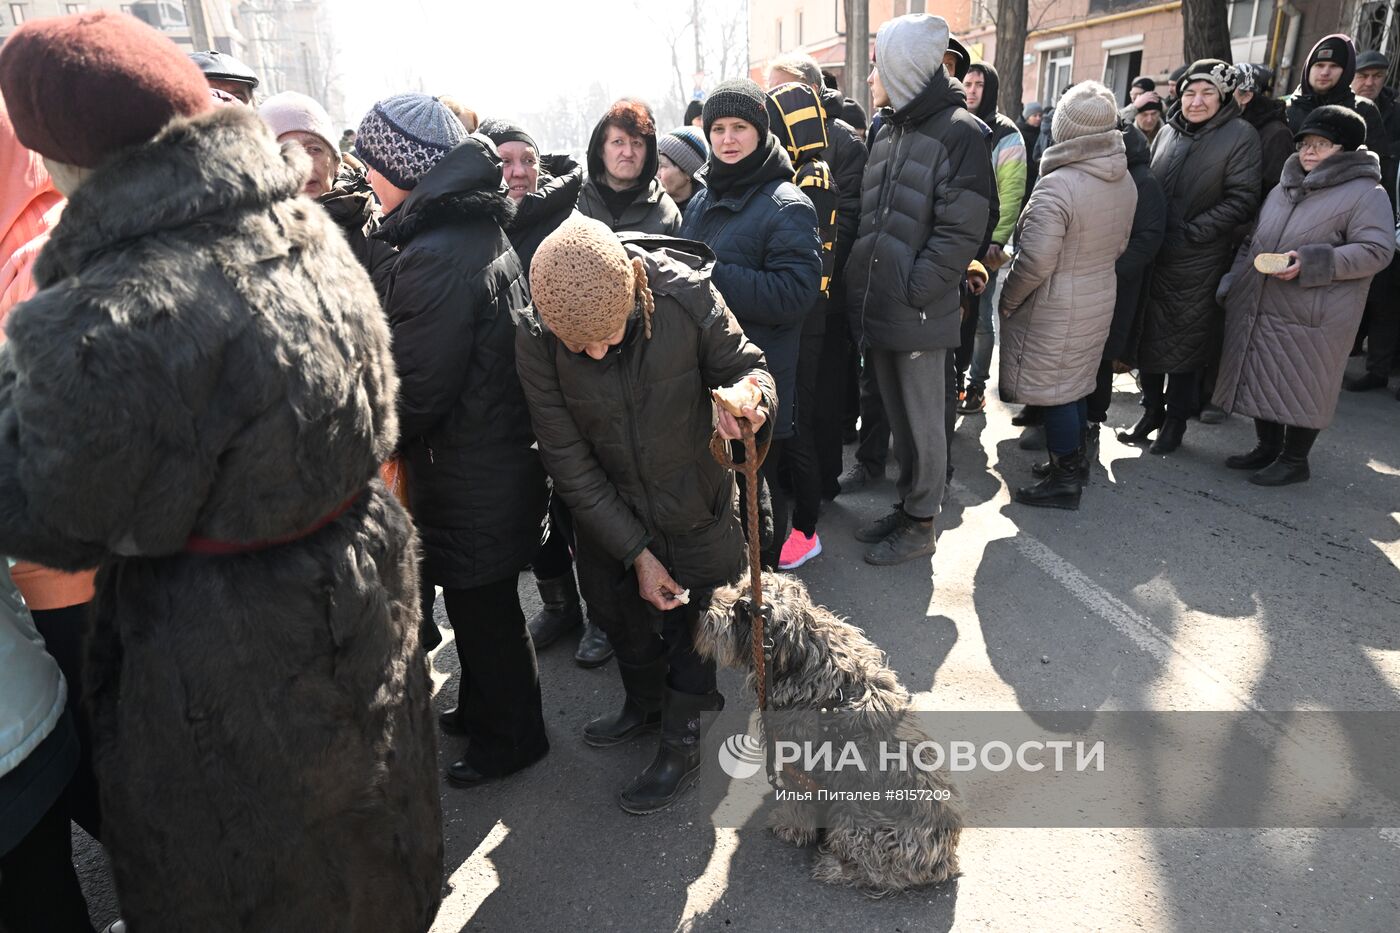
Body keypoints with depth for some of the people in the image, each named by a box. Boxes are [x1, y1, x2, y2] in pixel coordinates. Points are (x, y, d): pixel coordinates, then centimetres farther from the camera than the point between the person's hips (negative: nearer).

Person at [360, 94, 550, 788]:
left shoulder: (437, 256, -23)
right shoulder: (483, 230, 8)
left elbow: (418, 391, -24)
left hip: (468, 475, -9)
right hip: (502, 452, 9)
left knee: (481, 608, 9)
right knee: (481, 600, 23)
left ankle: (509, 736, 29)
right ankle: (482, 709, 43)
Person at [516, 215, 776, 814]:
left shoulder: (687, 295, -28)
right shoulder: (536, 340, -24)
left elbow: (745, 362, -10)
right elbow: (568, 462, -17)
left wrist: (751, 393, -36)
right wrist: (636, 552, -15)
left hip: (694, 510, -2)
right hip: (607, 515, 3)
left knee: (695, 617, 13)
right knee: (623, 615, 23)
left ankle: (681, 744, 39)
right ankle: (643, 705, 54)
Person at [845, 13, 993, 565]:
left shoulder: (958, 131, -10)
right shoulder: (890, 132, 15)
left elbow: (961, 230, -16)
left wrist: (913, 292, -18)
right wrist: (865, 285, 9)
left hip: (920, 314, -7)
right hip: (877, 309, 7)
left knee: (923, 424, 5)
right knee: (898, 418, 17)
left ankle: (921, 525, 19)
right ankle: (907, 506, 31)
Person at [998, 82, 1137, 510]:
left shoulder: (1057, 186, -24)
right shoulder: (1125, 181, 3)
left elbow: (1034, 262, -25)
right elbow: (1119, 245, 13)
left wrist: (1008, 301, -10)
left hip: (1055, 307, -8)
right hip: (1100, 297, 8)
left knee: (1055, 393, 3)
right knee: (1076, 385, 21)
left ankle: (1065, 481, 13)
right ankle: (1074, 459, 35)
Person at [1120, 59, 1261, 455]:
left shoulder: (1240, 135, -5)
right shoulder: (1168, 132, 10)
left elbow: (1241, 200, -11)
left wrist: (1190, 232, -17)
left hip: (1197, 262, -5)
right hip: (1154, 255, 5)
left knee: (1185, 342, 4)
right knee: (1148, 335, 9)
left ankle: (1175, 419, 17)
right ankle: (1151, 410, 25)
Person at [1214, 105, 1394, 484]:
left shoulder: (1366, 194, -5)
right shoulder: (1283, 189, 16)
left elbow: (1376, 251, -14)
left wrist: (1311, 263, -23)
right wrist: (1233, 282, 10)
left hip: (1311, 318, -7)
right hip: (1258, 309, 7)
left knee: (1300, 388, 1)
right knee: (1261, 380, 13)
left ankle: (1294, 460, 15)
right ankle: (1267, 448, 29)